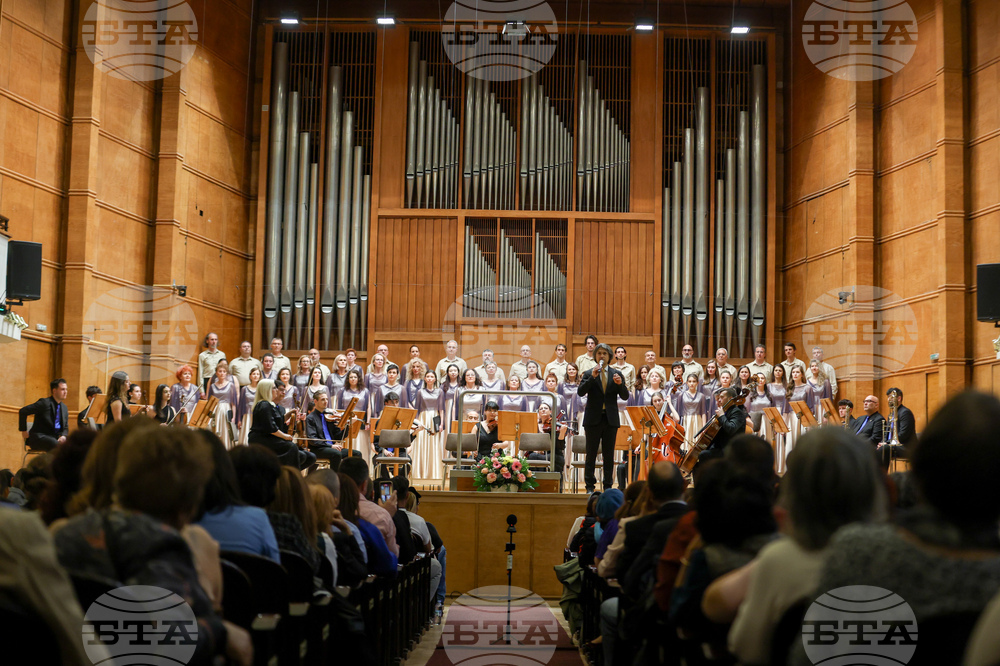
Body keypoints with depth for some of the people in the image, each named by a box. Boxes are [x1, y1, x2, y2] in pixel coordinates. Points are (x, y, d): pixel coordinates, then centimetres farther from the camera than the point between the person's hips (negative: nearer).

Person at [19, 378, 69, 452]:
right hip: (39, 437, -6)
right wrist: (24, 431, -9)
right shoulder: (44, 403, -6)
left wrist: (63, 436, -7)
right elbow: (22, 411, -11)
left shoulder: (64, 407, 15)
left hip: (55, 438, 6)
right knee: (55, 444, -37)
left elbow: (65, 427, 17)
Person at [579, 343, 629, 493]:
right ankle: (590, 485, 8)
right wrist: (592, 377, -21)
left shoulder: (616, 374, 8)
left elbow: (625, 397, 3)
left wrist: (620, 384, -16)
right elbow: (581, 392, -11)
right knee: (591, 454, 2)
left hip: (610, 418, 2)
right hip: (593, 418, -1)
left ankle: (608, 485, 11)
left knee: (609, 454, 5)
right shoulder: (589, 374, 4)